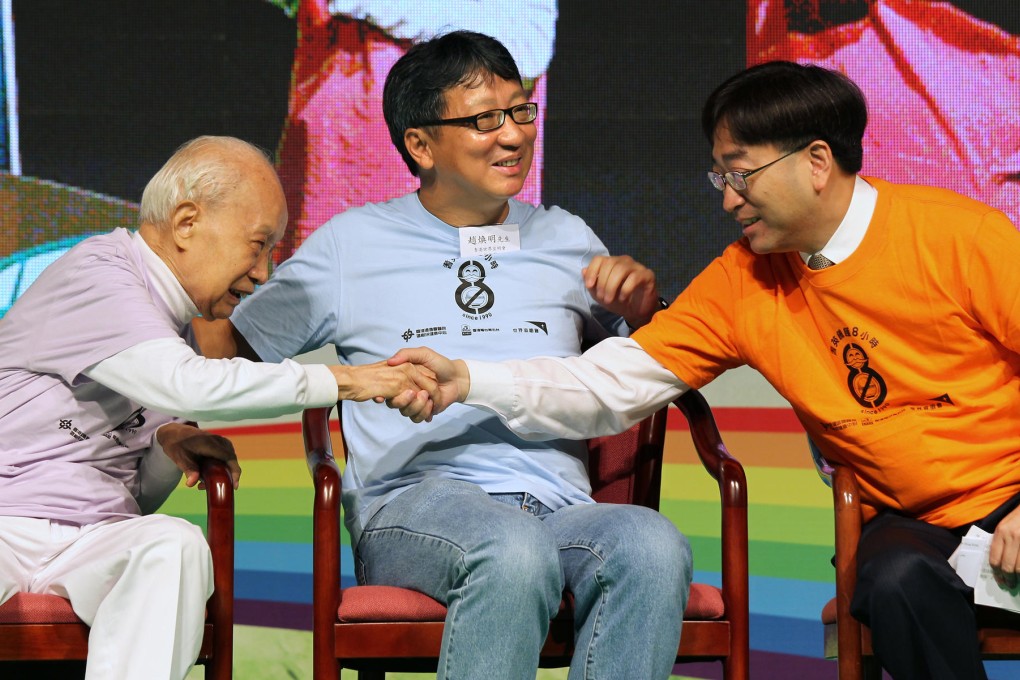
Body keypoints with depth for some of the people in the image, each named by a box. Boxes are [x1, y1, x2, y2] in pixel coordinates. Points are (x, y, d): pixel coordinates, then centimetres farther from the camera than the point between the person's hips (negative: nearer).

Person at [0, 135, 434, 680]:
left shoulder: (176, 325, 20)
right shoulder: (93, 276, -7)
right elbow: (188, 387, -24)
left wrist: (168, 443, 1)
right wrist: (340, 381, -16)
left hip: (98, 543, 6)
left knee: (174, 545, -28)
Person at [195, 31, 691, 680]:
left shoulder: (566, 237, 25)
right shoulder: (352, 242, 18)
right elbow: (227, 342, 22)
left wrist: (643, 304, 10)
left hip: (560, 506, 3)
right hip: (410, 504, -3)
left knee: (654, 546, -36)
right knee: (514, 553, -41)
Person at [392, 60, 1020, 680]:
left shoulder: (955, 233, -9)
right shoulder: (743, 280, 3)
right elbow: (614, 384, -2)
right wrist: (466, 380, -14)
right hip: (910, 522, 3)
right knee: (895, 581, -33)